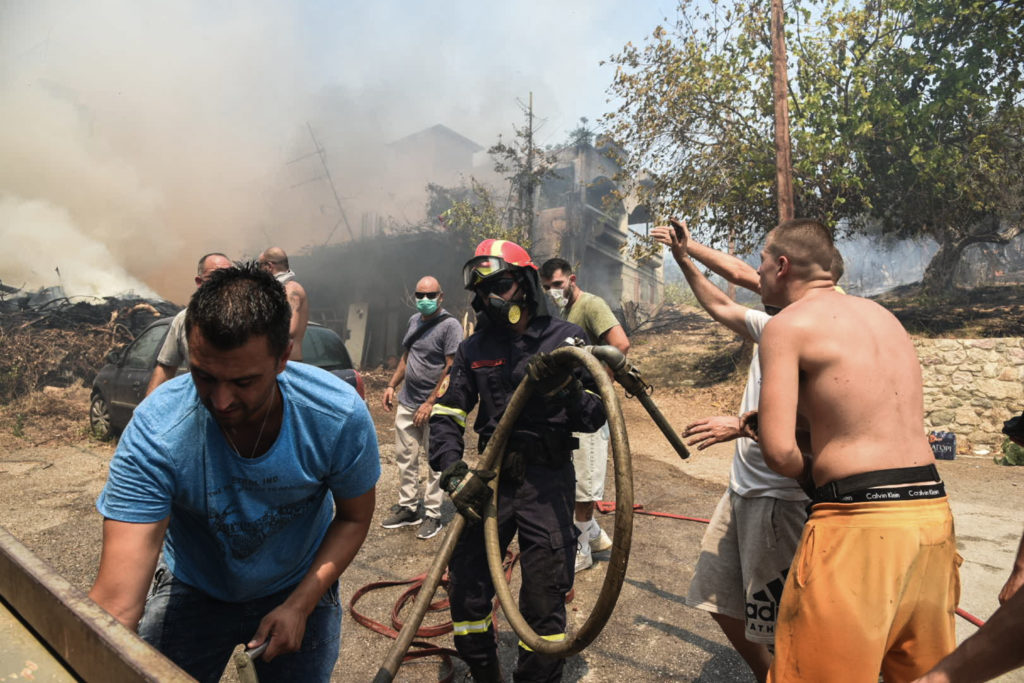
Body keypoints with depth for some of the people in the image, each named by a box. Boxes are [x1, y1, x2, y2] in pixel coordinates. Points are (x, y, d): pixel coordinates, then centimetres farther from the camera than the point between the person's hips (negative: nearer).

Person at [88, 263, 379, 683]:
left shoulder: (341, 417, -29)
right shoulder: (155, 433, -32)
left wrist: (300, 605, -18)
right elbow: (115, 604, -34)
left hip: (300, 588, 1)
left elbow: (354, 517, -11)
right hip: (191, 591, 0)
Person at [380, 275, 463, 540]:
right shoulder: (414, 320, 11)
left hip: (434, 407, -7)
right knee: (405, 457, 13)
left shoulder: (450, 325, -12)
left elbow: (451, 369, -17)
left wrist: (430, 404, -18)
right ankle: (407, 508, 27)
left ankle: (433, 515, 13)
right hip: (406, 403, 7)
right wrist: (391, 385, 13)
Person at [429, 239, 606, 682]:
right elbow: (445, 414, 4)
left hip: (547, 480, -3)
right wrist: (453, 473, -10)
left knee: (544, 595, 1)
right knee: (465, 585, 7)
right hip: (491, 477, 3)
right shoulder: (474, 348, 6)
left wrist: (563, 387, -25)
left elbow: (594, 418, -6)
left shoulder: (566, 339, -3)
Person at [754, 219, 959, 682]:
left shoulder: (788, 324, -7)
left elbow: (779, 452, -16)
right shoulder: (880, 315, 16)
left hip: (860, 522, -8)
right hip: (932, 511, 8)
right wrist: (753, 424, 24)